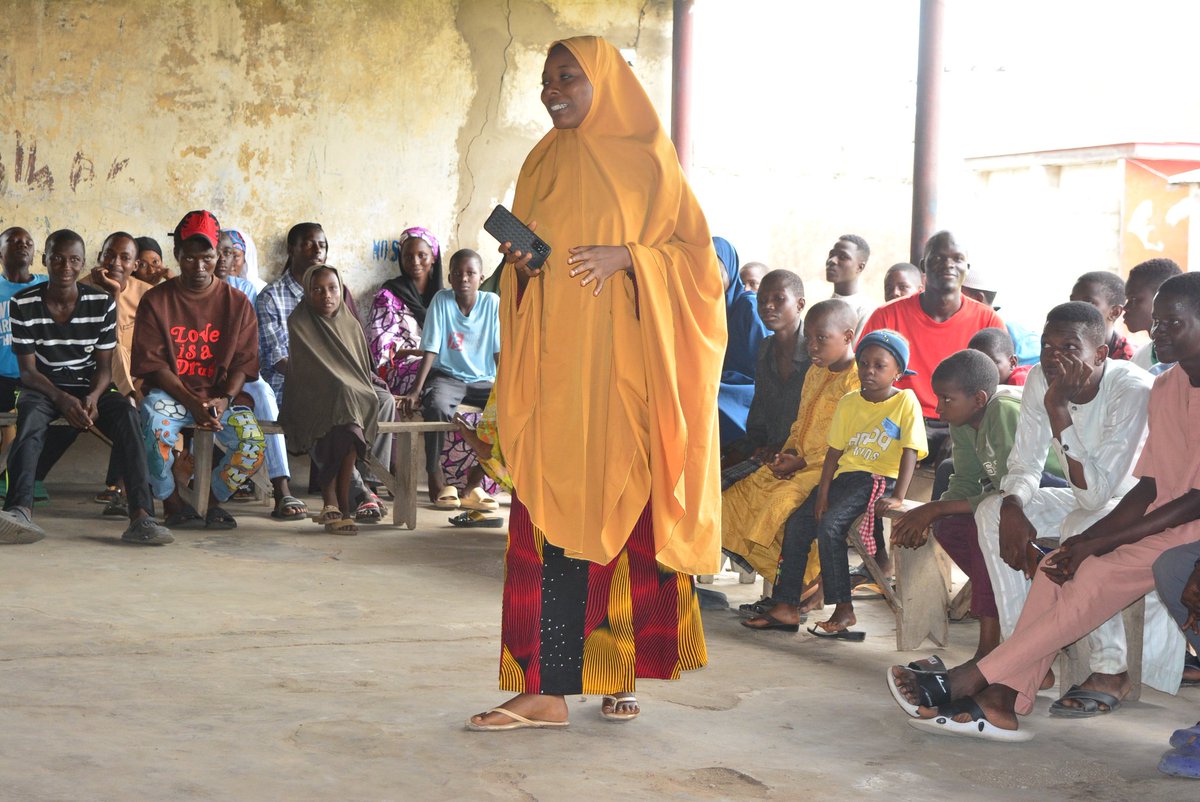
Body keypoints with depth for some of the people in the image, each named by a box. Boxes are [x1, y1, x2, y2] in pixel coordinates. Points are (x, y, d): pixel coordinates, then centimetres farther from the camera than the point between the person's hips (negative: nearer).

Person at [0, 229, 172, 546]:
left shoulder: (102, 304, -1)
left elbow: (104, 367, 2)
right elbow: (28, 370, -6)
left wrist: (92, 398, -22)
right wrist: (62, 399, -25)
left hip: (90, 388, 1)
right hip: (43, 388, -1)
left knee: (125, 413, -30)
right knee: (30, 413, -36)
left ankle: (141, 517, -43)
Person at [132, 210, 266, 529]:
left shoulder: (238, 303, 7)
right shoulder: (156, 300, 3)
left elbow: (244, 363, 3)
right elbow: (152, 363, -4)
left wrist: (224, 399, -18)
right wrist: (192, 402, -18)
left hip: (221, 397, 1)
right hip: (170, 394, -1)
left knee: (252, 438, -27)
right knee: (156, 425, -36)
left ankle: (212, 500, 1)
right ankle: (173, 502, -11)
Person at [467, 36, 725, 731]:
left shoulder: (647, 160, 2)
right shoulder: (544, 164, 16)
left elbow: (694, 253, -1)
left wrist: (626, 257, -15)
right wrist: (520, 265, -1)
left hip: (623, 364, -3)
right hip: (555, 361, 4)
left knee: (625, 508, -3)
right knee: (556, 512, -2)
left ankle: (621, 670, 8)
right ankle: (547, 690, 0)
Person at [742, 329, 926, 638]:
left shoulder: (905, 402, -6)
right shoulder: (848, 402, 10)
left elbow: (909, 452, -12)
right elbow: (834, 451, 9)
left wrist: (898, 497, -22)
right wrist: (823, 491, -2)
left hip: (880, 479, -7)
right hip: (846, 475, 7)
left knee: (829, 525, -26)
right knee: (797, 523, -5)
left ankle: (844, 611, -18)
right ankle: (786, 607, 1)